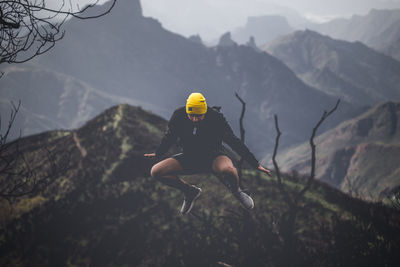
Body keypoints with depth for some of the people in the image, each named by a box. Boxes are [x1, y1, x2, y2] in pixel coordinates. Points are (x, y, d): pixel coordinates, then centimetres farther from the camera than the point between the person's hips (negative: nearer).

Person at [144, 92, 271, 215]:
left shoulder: (215, 117, -20)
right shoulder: (179, 116, -14)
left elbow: (234, 141, -13)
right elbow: (169, 137, 8)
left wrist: (255, 164, -13)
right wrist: (158, 153, 20)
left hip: (212, 157, -4)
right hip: (189, 158, 4)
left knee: (228, 169, -40)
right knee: (156, 172, -16)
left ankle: (237, 192, 0)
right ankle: (190, 191, 10)